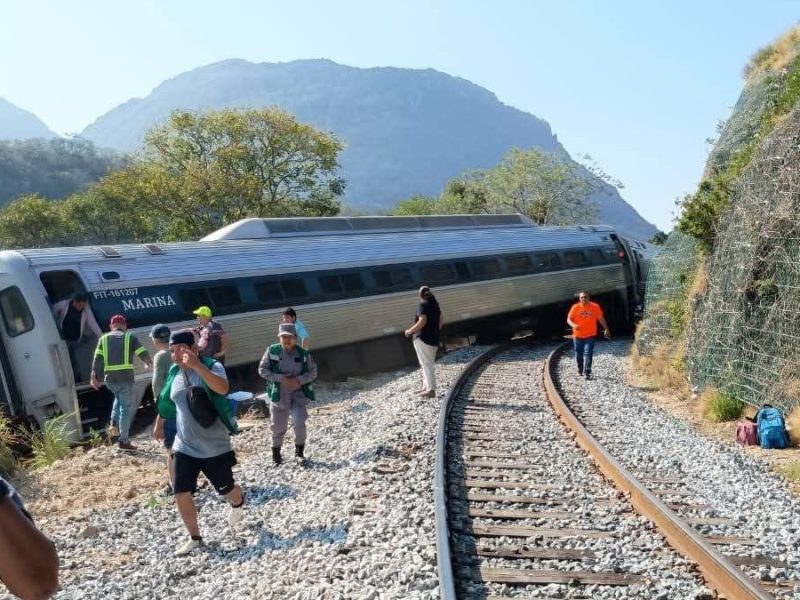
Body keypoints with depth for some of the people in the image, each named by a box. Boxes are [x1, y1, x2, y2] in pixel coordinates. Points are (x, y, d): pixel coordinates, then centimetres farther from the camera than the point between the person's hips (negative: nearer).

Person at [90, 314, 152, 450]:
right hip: (125, 377, -4)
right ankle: (124, 441, 4)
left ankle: (114, 423, 15)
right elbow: (143, 354, 1)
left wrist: (94, 377, 4)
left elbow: (97, 359, 3)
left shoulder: (103, 339, 13)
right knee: (126, 407, 4)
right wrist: (149, 363, 21)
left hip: (109, 379, 4)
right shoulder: (130, 337, 6)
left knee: (120, 398, 32)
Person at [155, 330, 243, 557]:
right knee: (181, 494, -2)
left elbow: (223, 388, -40)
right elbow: (166, 402, 19)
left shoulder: (212, 366, -17)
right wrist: (160, 425, 30)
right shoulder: (174, 372, 0)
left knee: (226, 490, 13)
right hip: (184, 447, 4)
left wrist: (197, 365, -46)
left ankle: (238, 503, 50)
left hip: (215, 447, -4)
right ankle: (194, 538, 18)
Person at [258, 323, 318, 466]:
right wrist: (280, 378, -18)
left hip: (298, 394, 0)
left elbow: (313, 372, -2)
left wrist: (298, 380, -19)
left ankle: (299, 452, 10)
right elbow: (262, 370, -7)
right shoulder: (272, 351, -9)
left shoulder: (303, 354, -6)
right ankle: (276, 452, 35)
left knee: (299, 423, -13)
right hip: (278, 394, 0)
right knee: (278, 426, 11)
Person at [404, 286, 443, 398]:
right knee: (429, 363, 17)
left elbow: (422, 321, -23)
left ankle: (431, 389, -11)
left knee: (426, 364, -8)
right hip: (434, 339, 9)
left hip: (422, 338, -9)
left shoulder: (422, 305, -12)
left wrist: (410, 331, -13)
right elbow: (441, 321, 18)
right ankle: (426, 387, 22)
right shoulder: (435, 304, 12)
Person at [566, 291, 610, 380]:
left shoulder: (595, 307, -4)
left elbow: (601, 318, 6)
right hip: (578, 336, 2)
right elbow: (569, 319, -5)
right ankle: (580, 370, 35)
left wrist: (606, 329, 6)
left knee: (588, 354, -12)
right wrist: (573, 325, -25)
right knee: (579, 354, 12)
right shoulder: (575, 307, -5)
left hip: (590, 335, -1)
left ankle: (587, 373, -14)